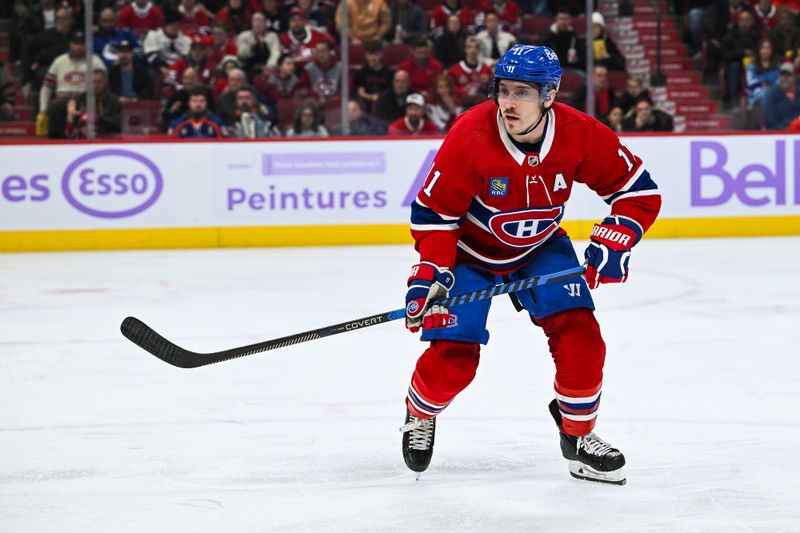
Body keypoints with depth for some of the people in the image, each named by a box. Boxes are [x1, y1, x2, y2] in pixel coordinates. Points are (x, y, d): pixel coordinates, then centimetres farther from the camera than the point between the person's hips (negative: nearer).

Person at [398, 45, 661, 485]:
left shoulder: (581, 135, -22)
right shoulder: (470, 136, -30)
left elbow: (638, 191, -10)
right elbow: (433, 212, -20)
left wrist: (613, 241, -23)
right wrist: (430, 274, -31)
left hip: (540, 248, 3)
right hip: (469, 251, -3)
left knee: (578, 333, -14)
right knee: (454, 357, -11)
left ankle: (578, 435, 9)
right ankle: (420, 415, 23)